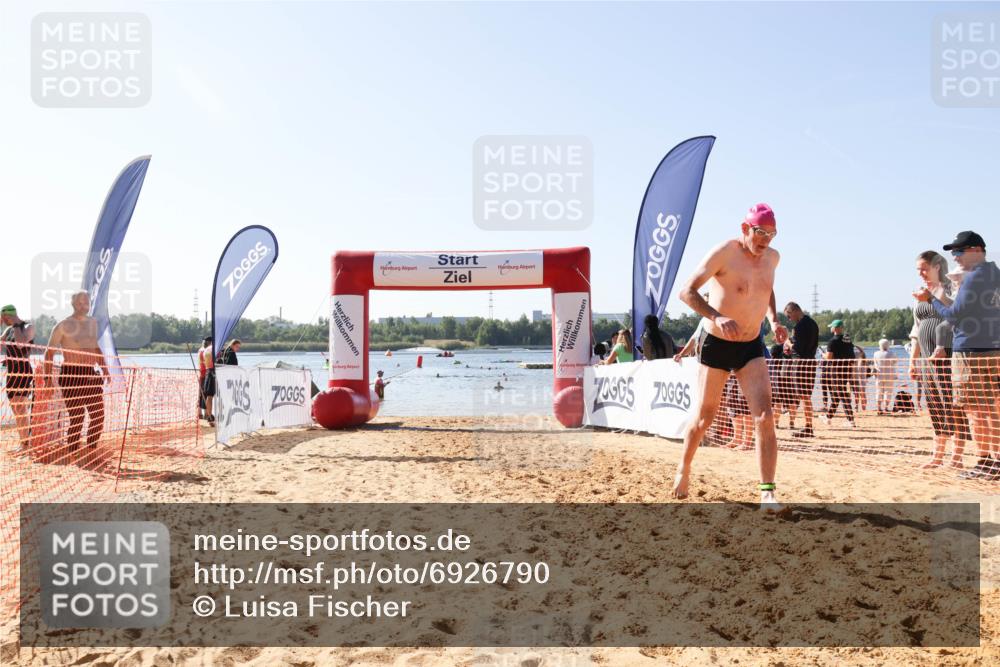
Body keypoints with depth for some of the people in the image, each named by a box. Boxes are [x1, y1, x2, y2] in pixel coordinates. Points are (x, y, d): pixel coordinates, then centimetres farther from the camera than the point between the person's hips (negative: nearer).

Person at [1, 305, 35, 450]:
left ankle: (26, 444, -15)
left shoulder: (28, 327, -8)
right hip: (12, 373, 9)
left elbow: (20, 343, -25)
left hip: (23, 372, -9)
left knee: (20, 408, -15)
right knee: (17, 410, 10)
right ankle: (24, 443, 16)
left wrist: (16, 325, -15)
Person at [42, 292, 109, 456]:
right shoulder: (64, 325, -5)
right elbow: (49, 352, -5)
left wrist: (104, 368, 18)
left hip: (90, 375, 6)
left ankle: (92, 451, 19)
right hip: (71, 375, -6)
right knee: (77, 418, -6)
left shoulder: (92, 322, 13)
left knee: (98, 416, 5)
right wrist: (47, 376, -13)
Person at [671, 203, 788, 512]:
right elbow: (687, 291, -21)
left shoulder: (772, 257, 3)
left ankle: (767, 493, -7)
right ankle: (684, 469, 36)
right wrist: (717, 317, -36)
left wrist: (773, 320, 7)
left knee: (764, 417, -12)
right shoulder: (724, 252, -16)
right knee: (704, 417, 10)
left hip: (752, 347, 4)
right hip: (715, 345, -4)